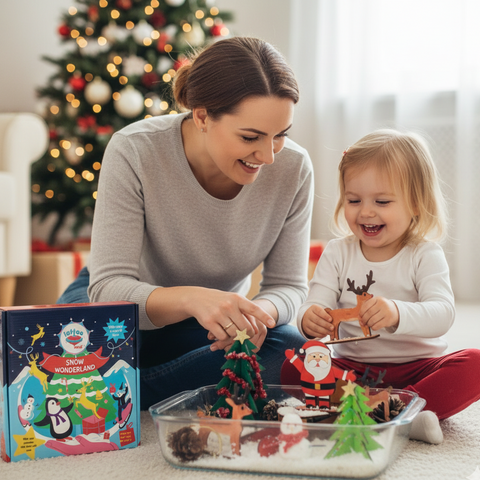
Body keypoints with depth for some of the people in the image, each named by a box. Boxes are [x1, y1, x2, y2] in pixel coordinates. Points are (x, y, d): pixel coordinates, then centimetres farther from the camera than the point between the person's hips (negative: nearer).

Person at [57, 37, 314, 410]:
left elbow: (289, 285, -10)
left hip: (211, 327, 3)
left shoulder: (293, 168, -19)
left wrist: (259, 313, -35)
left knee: (293, 352, -28)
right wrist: (191, 299, -50)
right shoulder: (134, 152, -28)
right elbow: (110, 286, -30)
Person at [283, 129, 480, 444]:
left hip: (417, 368, -2)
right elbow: (317, 304, -7)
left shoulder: (425, 254, -5)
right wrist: (310, 320, -33)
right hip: (352, 368, 2)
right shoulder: (337, 253, 4)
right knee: (294, 368, -24)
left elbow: (443, 314, -20)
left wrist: (397, 314, -42)